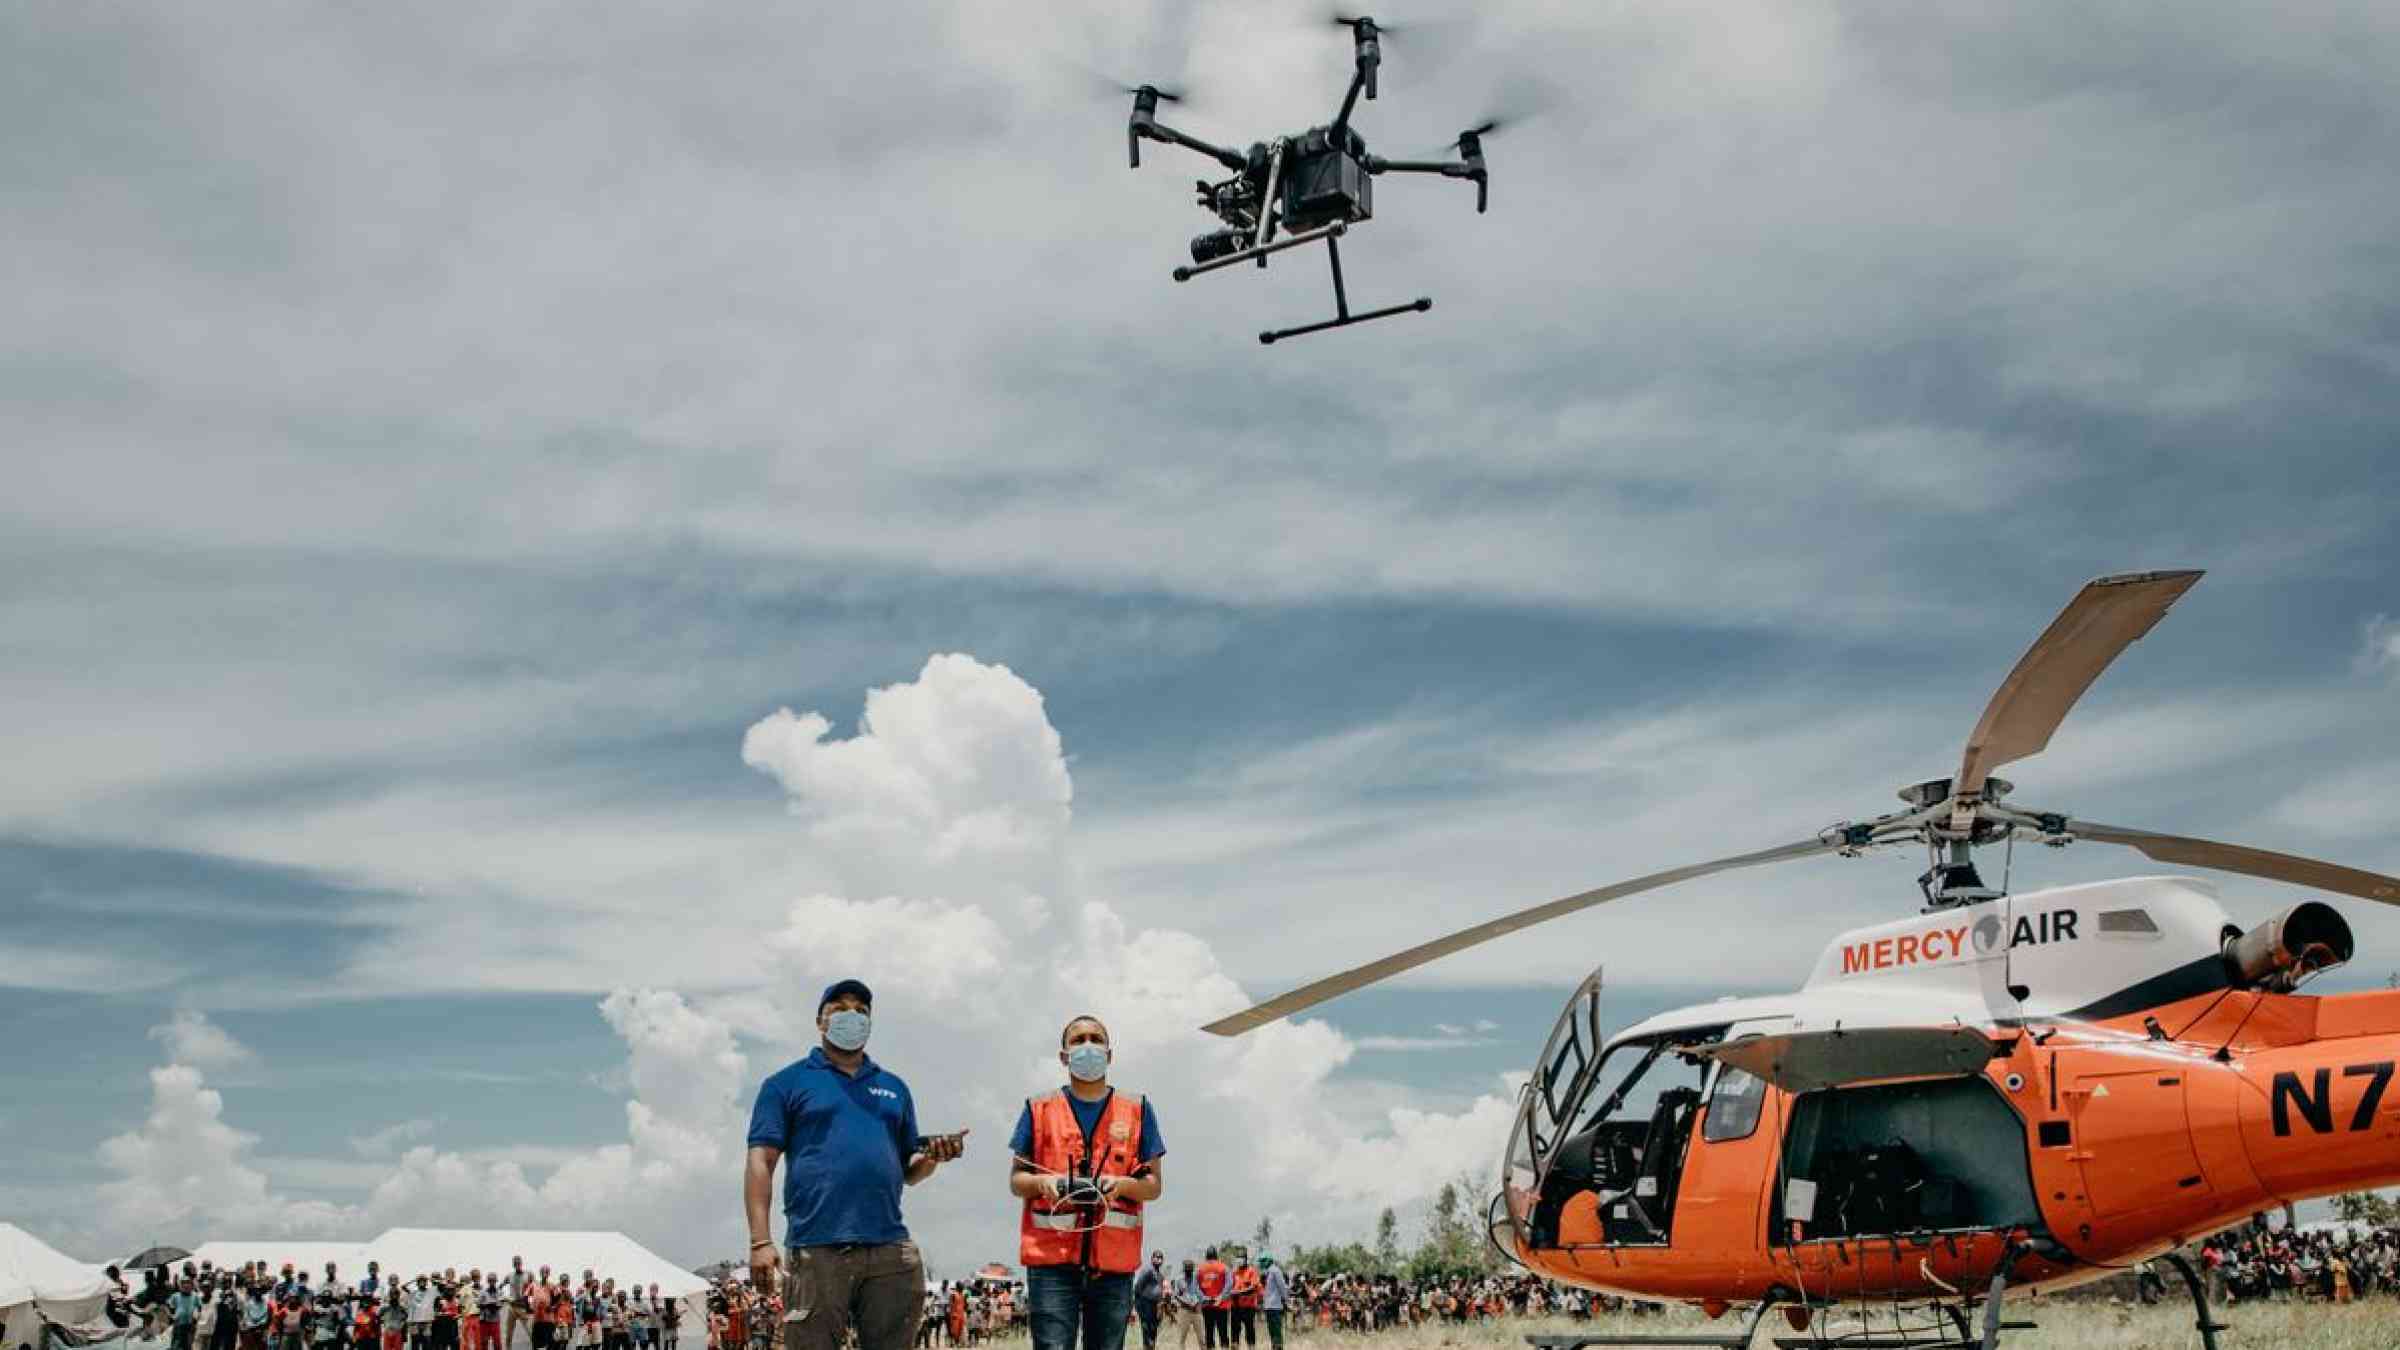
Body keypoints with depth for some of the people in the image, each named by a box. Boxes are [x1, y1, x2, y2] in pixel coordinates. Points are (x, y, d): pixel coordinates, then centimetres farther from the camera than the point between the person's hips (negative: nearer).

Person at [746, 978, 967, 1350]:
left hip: (890, 1250, 4)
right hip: (817, 1249, -4)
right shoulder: (787, 1083, 8)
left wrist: (933, 1157, -2)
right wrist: (760, 1241, -12)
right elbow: (761, 1162, 0)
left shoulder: (895, 1088, 21)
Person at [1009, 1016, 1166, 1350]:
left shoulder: (1137, 1110, 12)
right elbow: (1016, 1181, 12)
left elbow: (1154, 1184, 11)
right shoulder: (1039, 1109, 11)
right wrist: (1042, 1182, -11)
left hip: (1114, 1260, 1)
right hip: (1051, 1258, -1)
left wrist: (1122, 1184, -11)